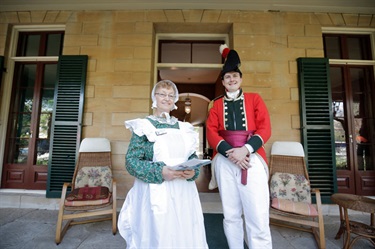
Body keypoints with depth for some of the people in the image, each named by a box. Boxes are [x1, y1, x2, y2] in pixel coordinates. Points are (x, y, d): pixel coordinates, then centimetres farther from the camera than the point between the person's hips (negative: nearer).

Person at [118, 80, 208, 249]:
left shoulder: (184, 128, 8)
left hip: (183, 193, 4)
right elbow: (131, 161, -10)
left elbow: (193, 157, 9)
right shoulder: (144, 126, -4)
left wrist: (193, 172, -13)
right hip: (155, 194, -3)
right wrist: (160, 172, -22)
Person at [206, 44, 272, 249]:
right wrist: (230, 152, -14)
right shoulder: (216, 104, 13)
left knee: (258, 218, -2)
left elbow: (265, 129, 1)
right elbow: (211, 133, 2)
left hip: (252, 159, -1)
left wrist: (246, 149, -15)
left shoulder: (254, 99, 12)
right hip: (225, 161, 2)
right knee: (231, 216, 11)